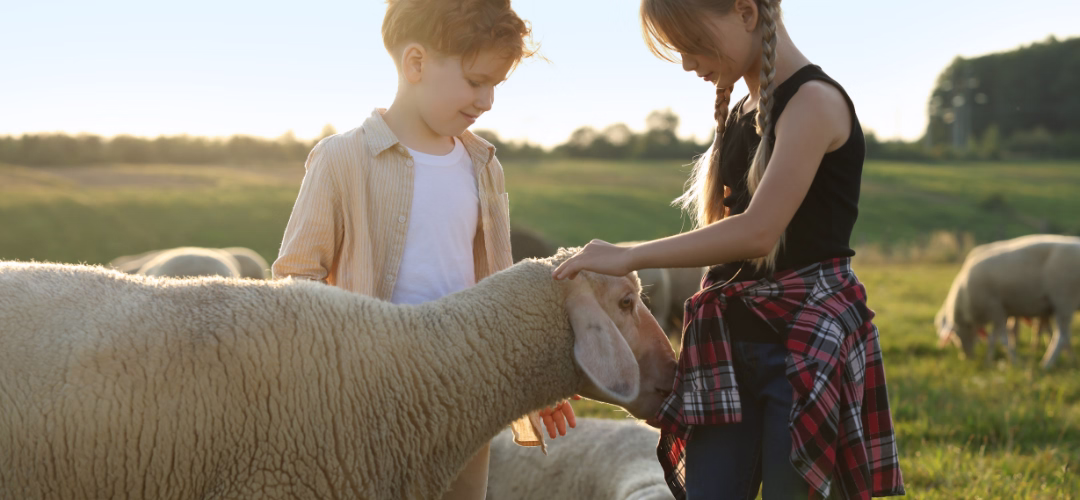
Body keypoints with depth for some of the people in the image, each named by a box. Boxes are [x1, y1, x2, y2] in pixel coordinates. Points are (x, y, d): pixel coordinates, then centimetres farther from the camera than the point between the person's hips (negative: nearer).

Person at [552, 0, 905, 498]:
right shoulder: (740, 116, 15)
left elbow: (758, 231, -21)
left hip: (808, 344, -7)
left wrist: (630, 256, -18)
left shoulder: (815, 101, -11)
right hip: (729, 342, 7)